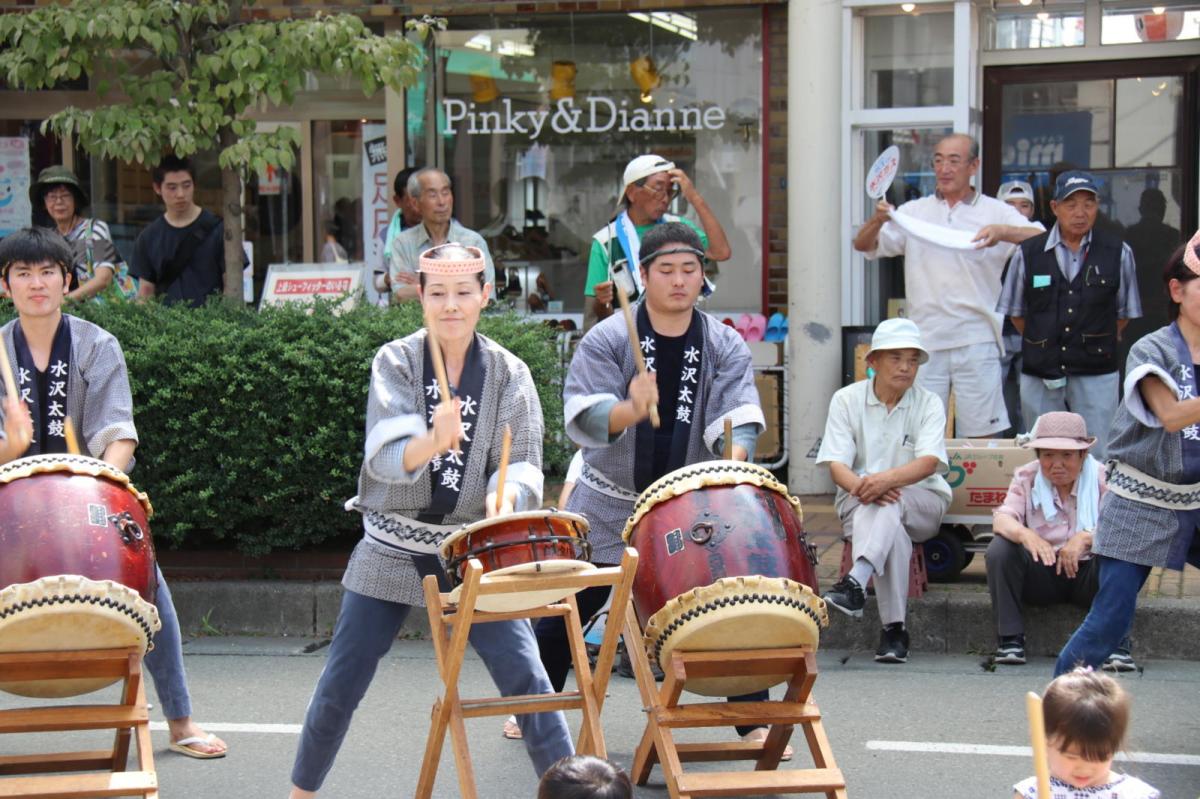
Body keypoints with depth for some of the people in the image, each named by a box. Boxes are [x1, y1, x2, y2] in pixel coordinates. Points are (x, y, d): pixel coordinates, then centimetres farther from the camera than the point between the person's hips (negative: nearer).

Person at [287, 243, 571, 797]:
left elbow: (523, 465, -4)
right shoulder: (395, 362, -6)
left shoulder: (508, 373, -1)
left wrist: (506, 496, -27)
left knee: (525, 677, -8)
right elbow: (384, 458, -18)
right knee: (341, 684, 6)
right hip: (392, 550, 0)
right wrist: (433, 442, -39)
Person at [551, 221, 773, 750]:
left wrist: (733, 460, -37)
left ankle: (755, 721, 11)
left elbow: (738, 417, -15)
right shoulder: (607, 340, -10)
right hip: (611, 506, -1)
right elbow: (580, 419, -20)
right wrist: (629, 411, -41)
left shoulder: (724, 346, -2)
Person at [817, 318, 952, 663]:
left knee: (889, 505, -37)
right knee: (892, 529, -36)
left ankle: (855, 583, -56)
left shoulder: (928, 403, 0)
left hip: (922, 503, -1)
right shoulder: (847, 399, 2)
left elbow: (929, 462, -17)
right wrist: (861, 486, -32)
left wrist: (887, 479, -38)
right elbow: (837, 465, -8)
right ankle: (893, 629, -44)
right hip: (858, 502, 1)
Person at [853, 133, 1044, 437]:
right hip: (925, 342, 2)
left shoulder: (996, 213, 5)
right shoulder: (914, 212, 13)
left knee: (980, 436, -1)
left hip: (977, 343, -2)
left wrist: (1003, 232, -26)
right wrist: (876, 221, -14)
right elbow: (863, 245, 8)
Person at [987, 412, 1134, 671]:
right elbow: (1002, 519, -15)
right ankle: (1010, 638, -17)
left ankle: (1117, 643, -23)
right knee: (999, 548, -24)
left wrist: (1086, 538, -39)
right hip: (1041, 576, 1)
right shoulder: (1026, 478, 0)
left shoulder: (1104, 479, -6)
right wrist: (1024, 534, -39)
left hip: (1087, 575, -1)